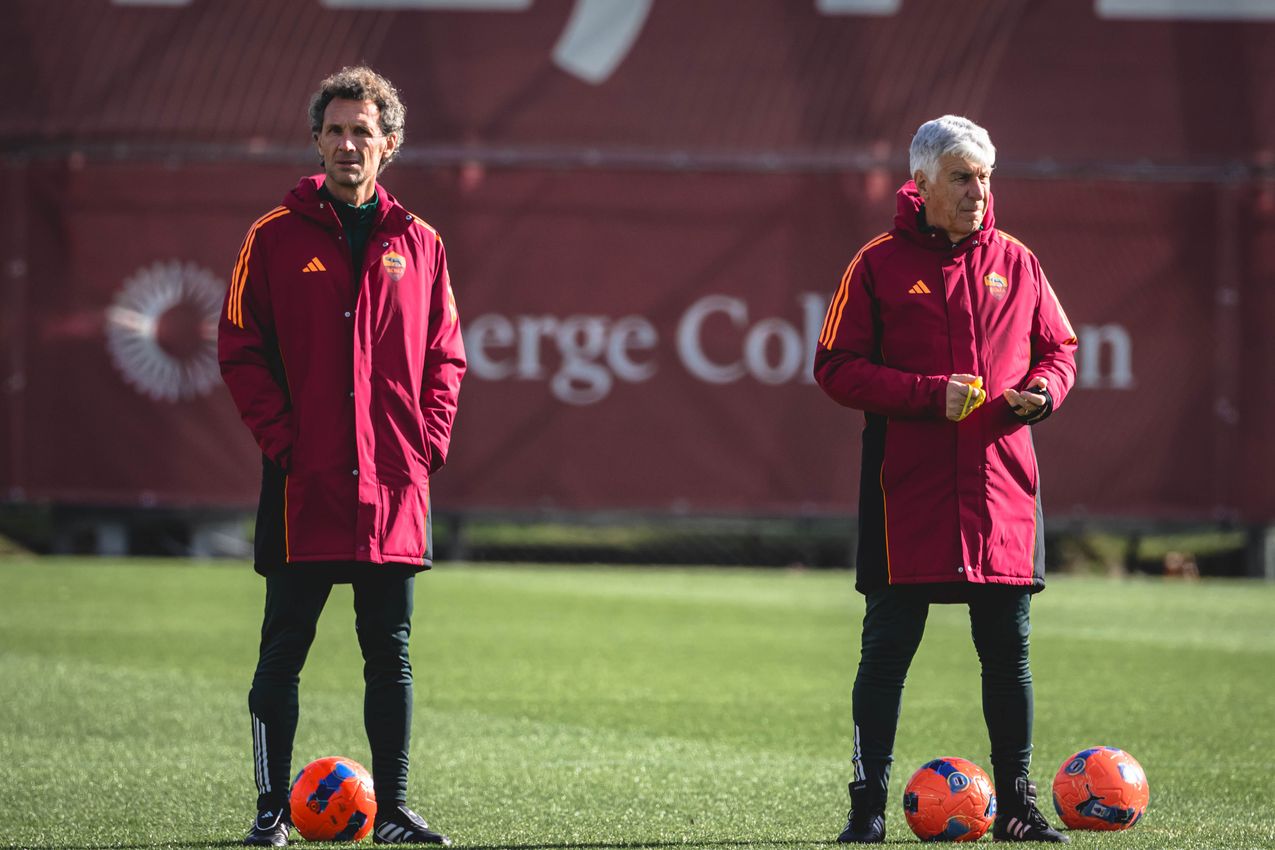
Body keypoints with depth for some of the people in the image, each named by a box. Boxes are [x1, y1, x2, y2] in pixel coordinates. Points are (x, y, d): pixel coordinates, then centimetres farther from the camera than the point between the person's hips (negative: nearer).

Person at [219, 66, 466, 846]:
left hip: (395, 484, 2)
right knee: (283, 650, 1)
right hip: (304, 483, -2)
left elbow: (445, 355, 12)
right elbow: (241, 350, 0)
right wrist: (283, 439, -9)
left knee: (391, 655, 6)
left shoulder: (418, 243, 8)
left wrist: (428, 440, -1)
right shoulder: (278, 238, 1)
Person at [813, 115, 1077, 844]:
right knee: (888, 646, -2)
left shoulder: (1015, 262, 10)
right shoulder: (880, 264, 0)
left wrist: (1045, 389, -6)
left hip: (1001, 482, 3)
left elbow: (1059, 348, 17)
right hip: (908, 488, -3)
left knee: (1008, 649, 6)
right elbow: (837, 367, -3)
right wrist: (929, 395, -14)